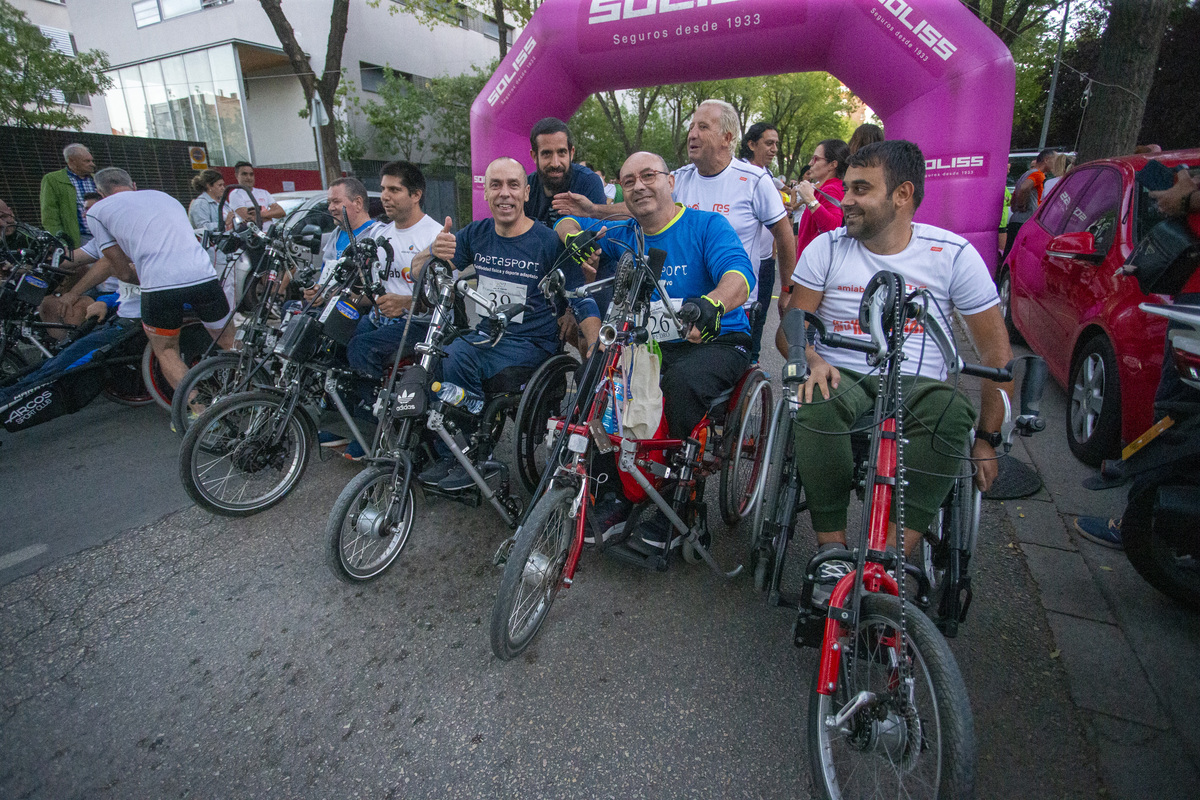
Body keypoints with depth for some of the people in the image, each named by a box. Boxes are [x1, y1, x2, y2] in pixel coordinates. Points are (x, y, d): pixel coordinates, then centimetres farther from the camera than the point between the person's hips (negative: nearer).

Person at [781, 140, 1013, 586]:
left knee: (951, 415, -34)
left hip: (917, 383, 1)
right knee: (817, 405, -35)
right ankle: (832, 549, -23)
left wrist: (987, 440, 0)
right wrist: (814, 361, -18)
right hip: (843, 377, 0)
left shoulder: (953, 253, 3)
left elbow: (996, 351, 5)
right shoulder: (827, 247, 5)